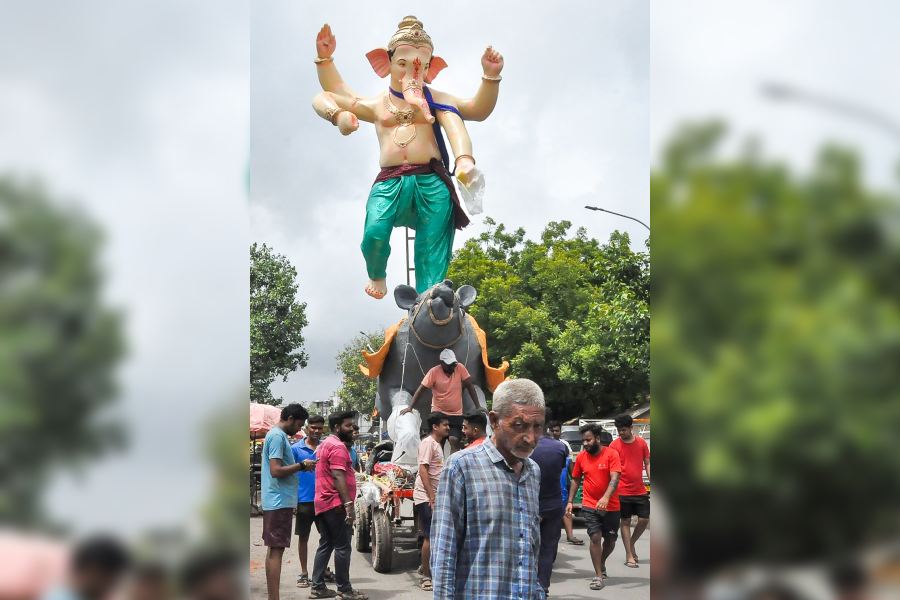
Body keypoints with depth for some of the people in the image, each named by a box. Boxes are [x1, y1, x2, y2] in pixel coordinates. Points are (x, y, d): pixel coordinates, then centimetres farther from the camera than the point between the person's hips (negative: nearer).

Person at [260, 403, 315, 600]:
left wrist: (300, 466, 12)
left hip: (276, 502, 10)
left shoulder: (277, 435, 16)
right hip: (279, 502, -10)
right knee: (276, 550, -11)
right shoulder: (277, 436, -15)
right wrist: (301, 465, -13)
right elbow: (276, 471, -22)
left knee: (274, 549, 12)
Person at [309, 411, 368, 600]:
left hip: (322, 503, 10)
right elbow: (338, 476, -22)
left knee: (325, 545, 13)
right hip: (336, 503, -10)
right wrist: (349, 504, -25)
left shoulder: (325, 444, 19)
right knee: (342, 547, -6)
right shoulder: (338, 446, -13)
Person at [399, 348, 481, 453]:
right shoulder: (434, 372, -11)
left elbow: (470, 387, -1)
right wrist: (410, 407, -19)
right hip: (438, 413, 0)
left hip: (456, 414, 0)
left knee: (454, 440, -15)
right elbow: (421, 390, -10)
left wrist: (478, 407, -3)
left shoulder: (460, 368, -7)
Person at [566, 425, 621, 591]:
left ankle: (601, 563, 40)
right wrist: (570, 501, 7)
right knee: (595, 537, -12)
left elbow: (615, 478, -19)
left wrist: (606, 497, -34)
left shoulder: (611, 454, -9)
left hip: (611, 506, -1)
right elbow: (575, 480, 13)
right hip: (590, 505, 1)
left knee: (610, 540, 11)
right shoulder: (581, 457, 1)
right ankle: (598, 575, -5)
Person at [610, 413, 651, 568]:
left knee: (644, 520, 4)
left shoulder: (641, 442, 3)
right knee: (626, 522, 3)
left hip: (640, 490, 3)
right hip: (623, 491, -3)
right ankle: (629, 556, 10)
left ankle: (631, 544, 29)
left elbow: (647, 464, 9)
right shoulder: (614, 445, -5)